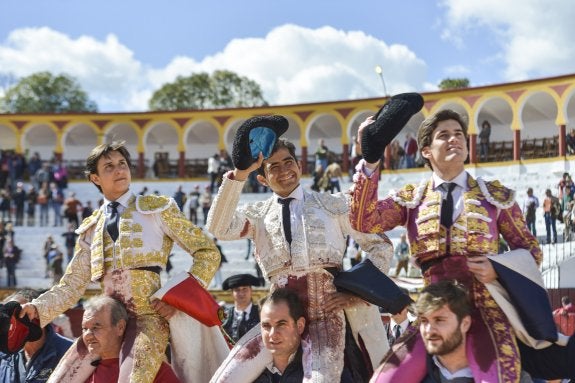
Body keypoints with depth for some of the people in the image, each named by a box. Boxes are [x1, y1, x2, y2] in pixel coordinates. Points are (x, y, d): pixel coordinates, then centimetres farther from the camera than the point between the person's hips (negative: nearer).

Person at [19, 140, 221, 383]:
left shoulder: (157, 208, 7)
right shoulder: (91, 229, 17)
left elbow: (208, 252, 4)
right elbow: (72, 285, 15)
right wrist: (37, 308, -3)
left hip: (149, 317, -5)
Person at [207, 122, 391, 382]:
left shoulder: (332, 204, 11)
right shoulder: (258, 214, 12)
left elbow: (380, 246, 13)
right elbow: (219, 229, -8)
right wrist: (240, 173, -12)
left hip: (326, 313, -2)